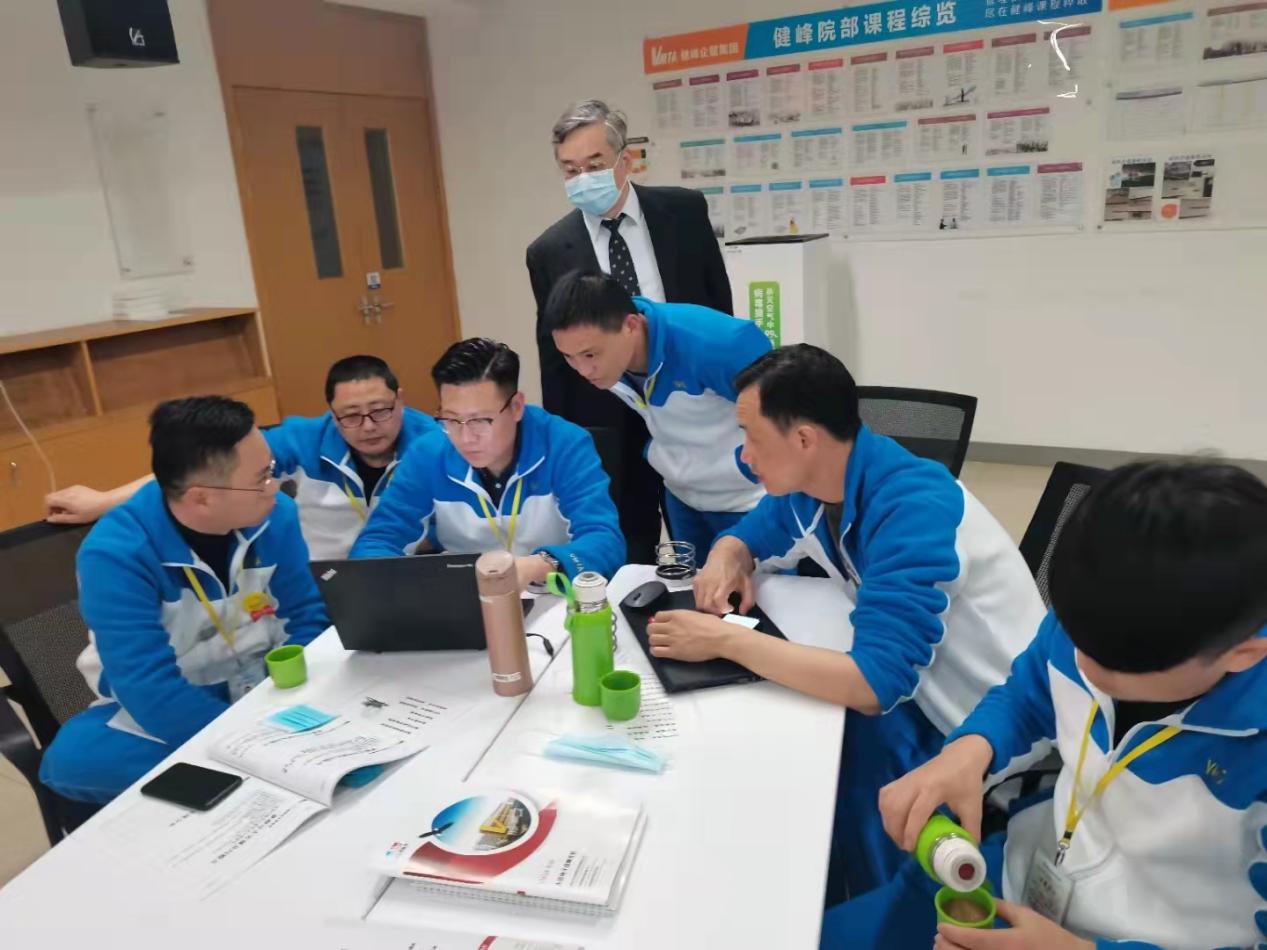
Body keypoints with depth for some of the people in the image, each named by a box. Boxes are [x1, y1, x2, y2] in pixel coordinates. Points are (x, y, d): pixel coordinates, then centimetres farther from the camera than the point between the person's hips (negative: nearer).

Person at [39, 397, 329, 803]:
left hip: (263, 686, 2)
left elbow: (306, 619, -4)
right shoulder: (115, 554, -25)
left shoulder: (273, 515, -12)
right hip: (157, 708, -2)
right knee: (74, 759, -31)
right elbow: (153, 695, -29)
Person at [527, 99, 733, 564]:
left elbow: (720, 303, 4)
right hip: (607, 429, 0)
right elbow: (553, 356, 1)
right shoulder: (549, 251, -4)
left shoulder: (685, 211, -3)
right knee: (628, 557, 11)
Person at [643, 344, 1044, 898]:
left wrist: (726, 640, -32)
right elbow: (744, 536, 12)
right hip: (920, 689, 7)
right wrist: (726, 561, -12)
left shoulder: (913, 509, -30)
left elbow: (873, 684, -37)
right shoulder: (809, 486, -6)